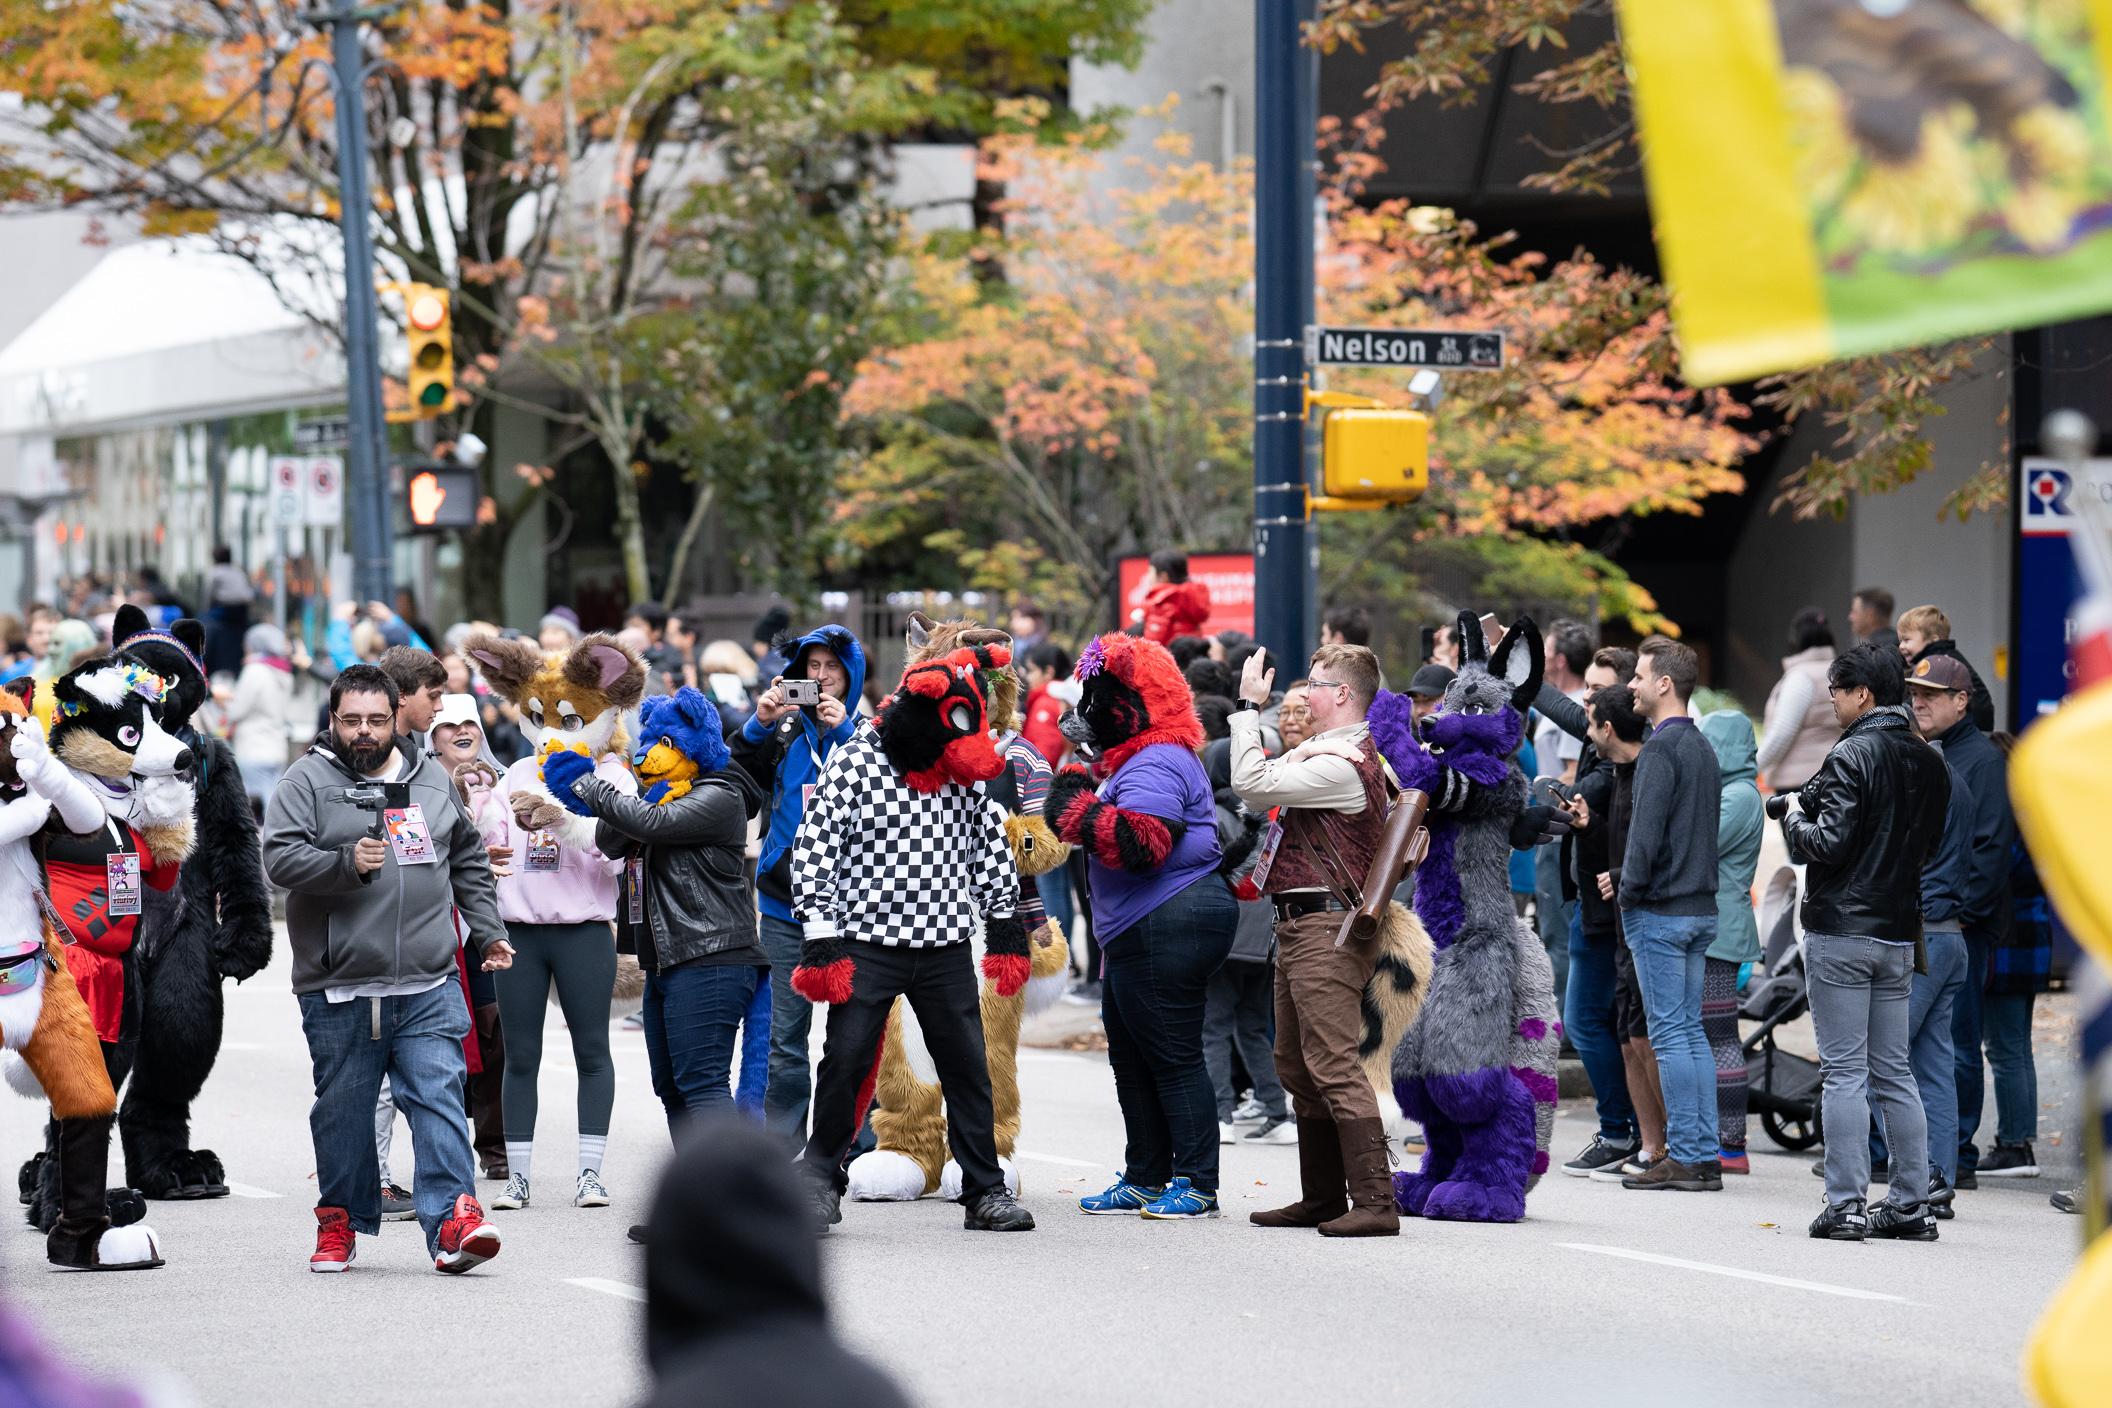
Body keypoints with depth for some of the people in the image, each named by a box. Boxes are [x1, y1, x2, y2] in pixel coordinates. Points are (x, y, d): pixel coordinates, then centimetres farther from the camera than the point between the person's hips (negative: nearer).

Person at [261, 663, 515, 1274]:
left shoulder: (431, 780, 15)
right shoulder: (308, 780, 2)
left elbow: (468, 860, 25)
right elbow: (280, 857, -9)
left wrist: (488, 930, 19)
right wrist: (347, 863, -23)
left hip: (428, 987, 2)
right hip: (339, 992, -2)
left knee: (438, 1097, -8)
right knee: (343, 1108, 5)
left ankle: (452, 1221, -14)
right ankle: (340, 1221, 20)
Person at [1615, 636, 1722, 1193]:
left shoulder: (1660, 749, -14)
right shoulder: (1703, 747, 14)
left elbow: (1647, 831, -19)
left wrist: (1629, 894, -8)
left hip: (1660, 911, -9)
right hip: (1702, 907, 9)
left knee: (1670, 1033, -5)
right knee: (1692, 1031, 10)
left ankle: (1684, 1156, -5)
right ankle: (1706, 1156, 10)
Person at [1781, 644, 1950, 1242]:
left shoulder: (1853, 756, -13)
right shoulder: (1929, 764, 10)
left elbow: (1828, 844, -19)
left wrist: (1794, 817, 1)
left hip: (1841, 932, -7)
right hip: (1899, 935, 7)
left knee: (1844, 1071, -5)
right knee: (1894, 1072, 12)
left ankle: (1845, 1204, -6)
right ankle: (1911, 1204, 11)